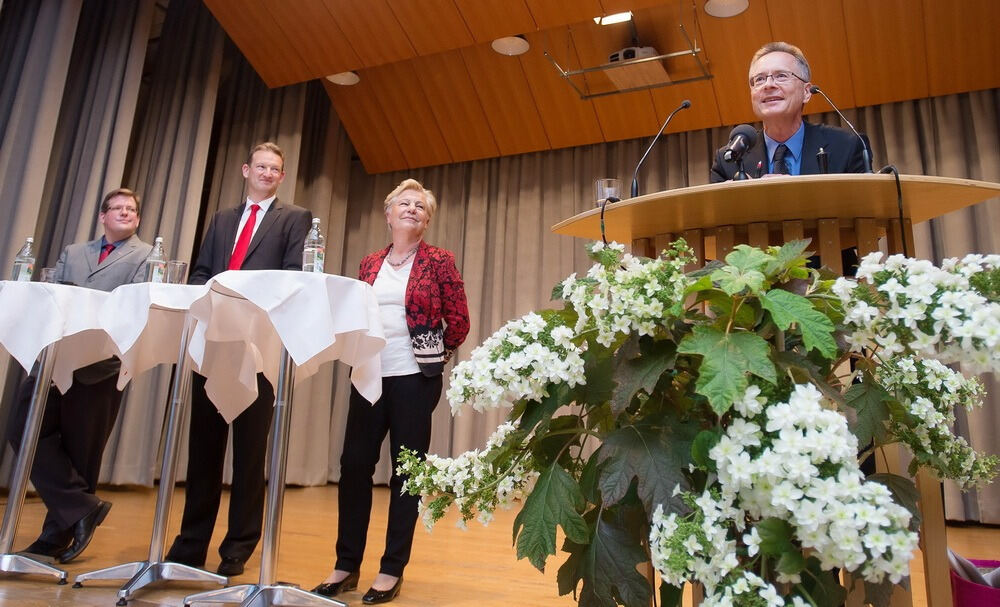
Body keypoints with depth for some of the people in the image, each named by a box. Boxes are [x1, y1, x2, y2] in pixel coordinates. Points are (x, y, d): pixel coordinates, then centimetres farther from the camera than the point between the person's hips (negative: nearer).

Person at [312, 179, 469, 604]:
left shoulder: (439, 262, -1)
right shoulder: (370, 264, 11)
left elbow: (459, 321, 0)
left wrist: (434, 356, 3)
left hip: (415, 378, -4)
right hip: (370, 375, 4)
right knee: (354, 465, 4)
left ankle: (392, 570, 14)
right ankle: (346, 565, 18)